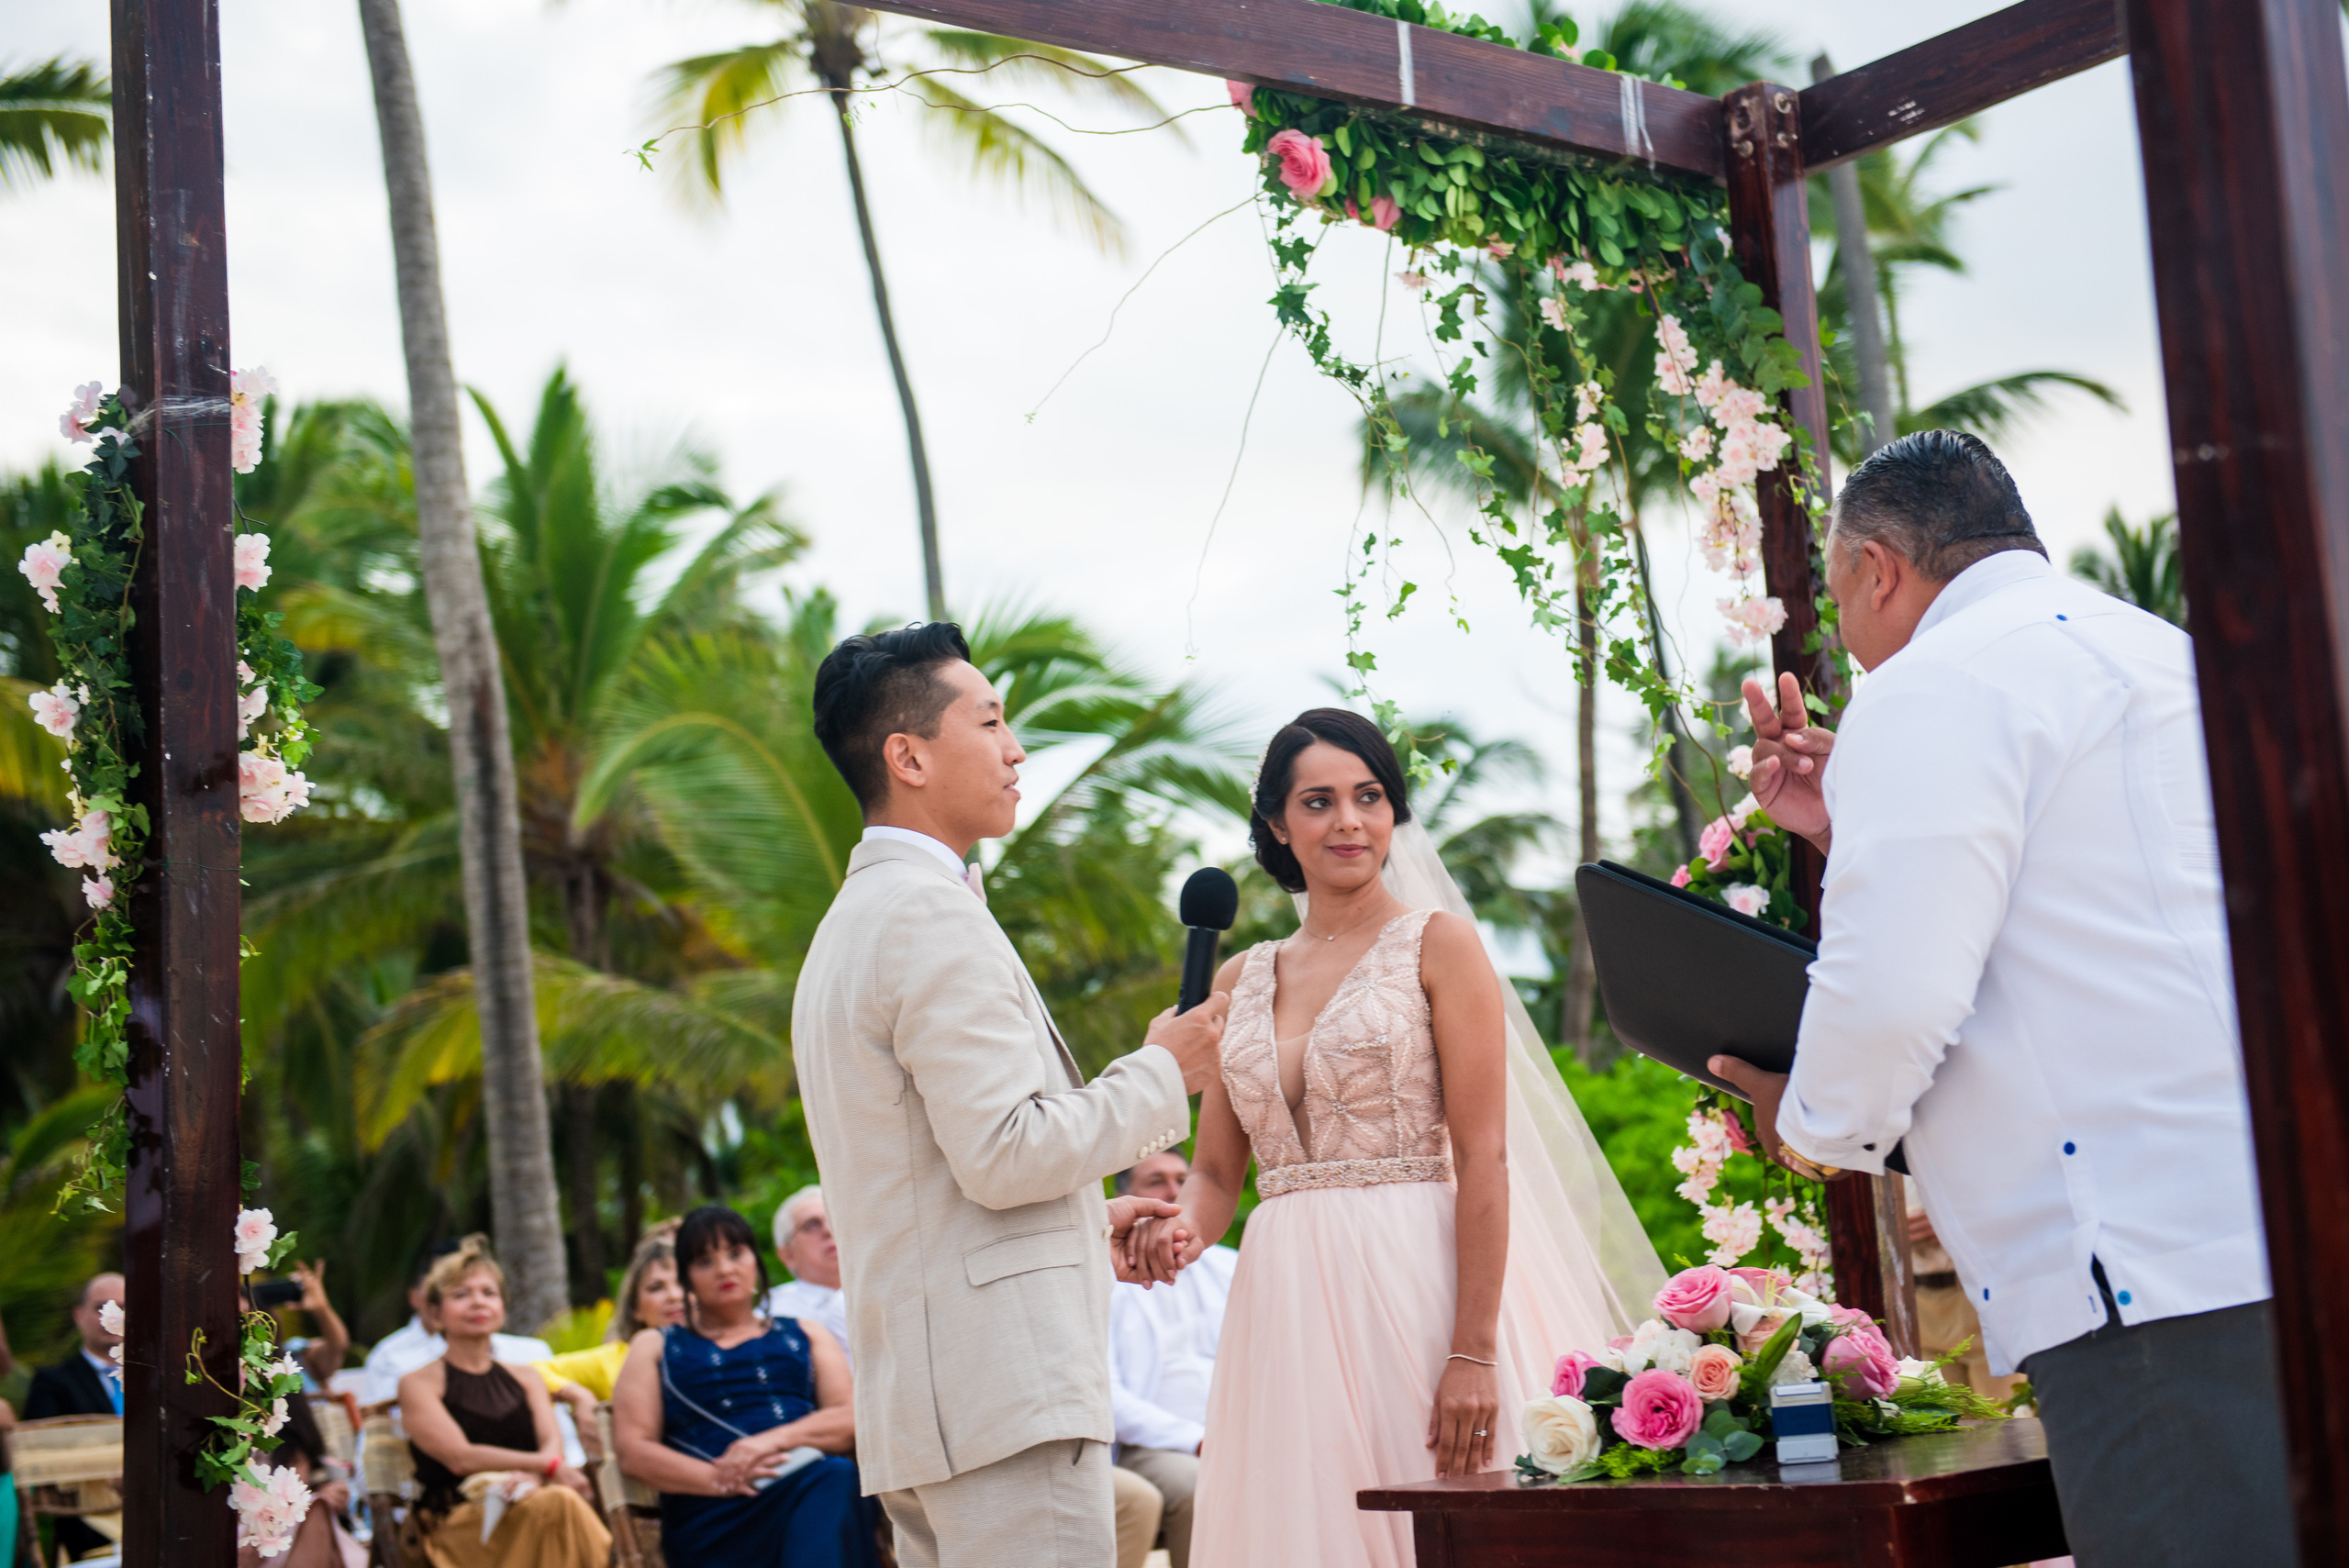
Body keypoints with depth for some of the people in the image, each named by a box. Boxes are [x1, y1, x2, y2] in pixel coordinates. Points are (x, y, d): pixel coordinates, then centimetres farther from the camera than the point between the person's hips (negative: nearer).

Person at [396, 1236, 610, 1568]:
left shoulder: (525, 1379, 24)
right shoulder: (419, 1384, 9)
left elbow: (553, 1441, 7)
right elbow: (460, 1457, -5)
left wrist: (532, 1478, -18)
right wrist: (547, 1466, -14)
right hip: (456, 1522, -4)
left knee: (560, 1502, -35)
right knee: (557, 1503, -35)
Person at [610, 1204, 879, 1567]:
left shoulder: (806, 1335, 29)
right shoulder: (654, 1347, 26)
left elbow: (852, 1419, 12)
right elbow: (633, 1451, 9)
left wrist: (773, 1440, -9)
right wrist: (720, 1480, -9)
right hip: (715, 1518, -3)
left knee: (840, 1478, -39)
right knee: (829, 1482, -38)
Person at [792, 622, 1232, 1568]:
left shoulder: (853, 922, 20)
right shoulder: (932, 910, -12)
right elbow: (1003, 1155, -18)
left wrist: (1092, 1221, 20)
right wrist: (1160, 1075, -6)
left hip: (918, 1396, 10)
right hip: (1005, 1388, -10)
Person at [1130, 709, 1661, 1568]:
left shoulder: (1438, 943, 0)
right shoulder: (1241, 980, 14)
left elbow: (1483, 1157, -8)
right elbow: (1217, 1173, 15)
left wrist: (1473, 1353, -16)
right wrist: (1182, 1229, -9)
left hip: (1416, 1284, -4)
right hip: (1286, 1301, 4)